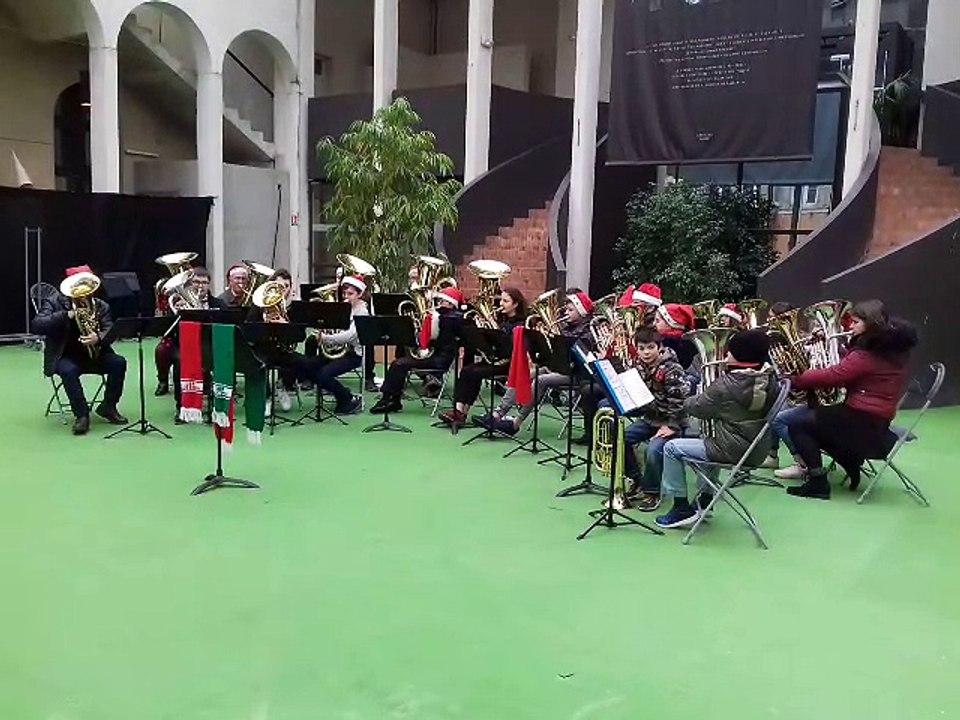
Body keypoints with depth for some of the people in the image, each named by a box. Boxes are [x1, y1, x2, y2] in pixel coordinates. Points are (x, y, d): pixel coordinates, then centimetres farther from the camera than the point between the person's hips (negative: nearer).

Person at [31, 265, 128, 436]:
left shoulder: (100, 305, 7)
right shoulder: (53, 303, -1)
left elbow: (110, 330, -6)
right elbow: (36, 326, -17)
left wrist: (98, 337, -31)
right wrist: (67, 315, -26)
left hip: (94, 354, 3)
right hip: (65, 357, -3)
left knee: (119, 362, -21)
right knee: (68, 370, -35)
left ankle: (108, 407, -4)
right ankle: (82, 414, -21)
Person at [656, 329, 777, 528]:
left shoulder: (726, 385, -22)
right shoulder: (770, 379, -1)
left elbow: (697, 408, -10)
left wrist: (688, 401, 13)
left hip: (733, 452, -8)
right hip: (759, 451, 9)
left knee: (671, 448, 3)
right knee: (710, 440, 37)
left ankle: (681, 508, 8)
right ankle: (705, 499, 41)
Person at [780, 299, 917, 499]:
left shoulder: (867, 355, -20)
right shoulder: (890, 349, 9)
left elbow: (832, 376, -21)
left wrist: (795, 379, -13)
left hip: (862, 423, -10)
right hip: (877, 423, 10)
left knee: (796, 424, -4)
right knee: (812, 423, 24)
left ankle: (818, 483, -7)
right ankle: (852, 463, 14)